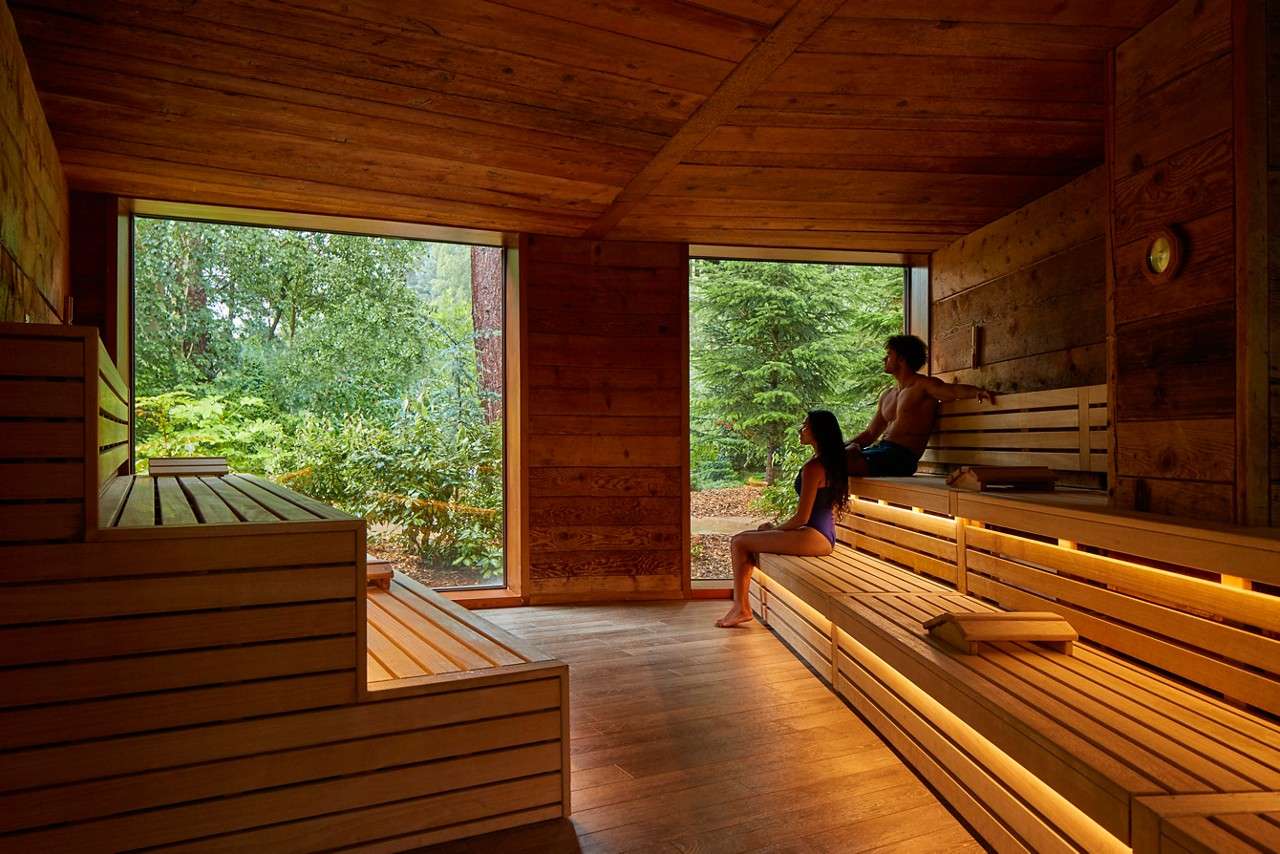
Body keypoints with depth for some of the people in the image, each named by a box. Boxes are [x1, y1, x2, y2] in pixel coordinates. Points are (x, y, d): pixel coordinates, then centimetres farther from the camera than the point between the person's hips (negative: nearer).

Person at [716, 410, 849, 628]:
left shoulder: (813, 467, -18)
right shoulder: (832, 461, 11)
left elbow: (802, 517, -20)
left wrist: (774, 529, -2)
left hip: (814, 537, -10)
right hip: (824, 535, 10)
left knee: (739, 542, -6)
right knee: (745, 538, 16)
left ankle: (741, 608, 0)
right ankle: (741, 606, 12)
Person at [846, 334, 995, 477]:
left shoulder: (923, 385, 1)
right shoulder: (887, 395, 24)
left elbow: (954, 390, -17)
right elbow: (870, 433, 28)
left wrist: (979, 391, -38)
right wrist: (845, 447, 15)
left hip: (902, 456, -8)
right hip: (880, 449, 8)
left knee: (845, 463, -30)